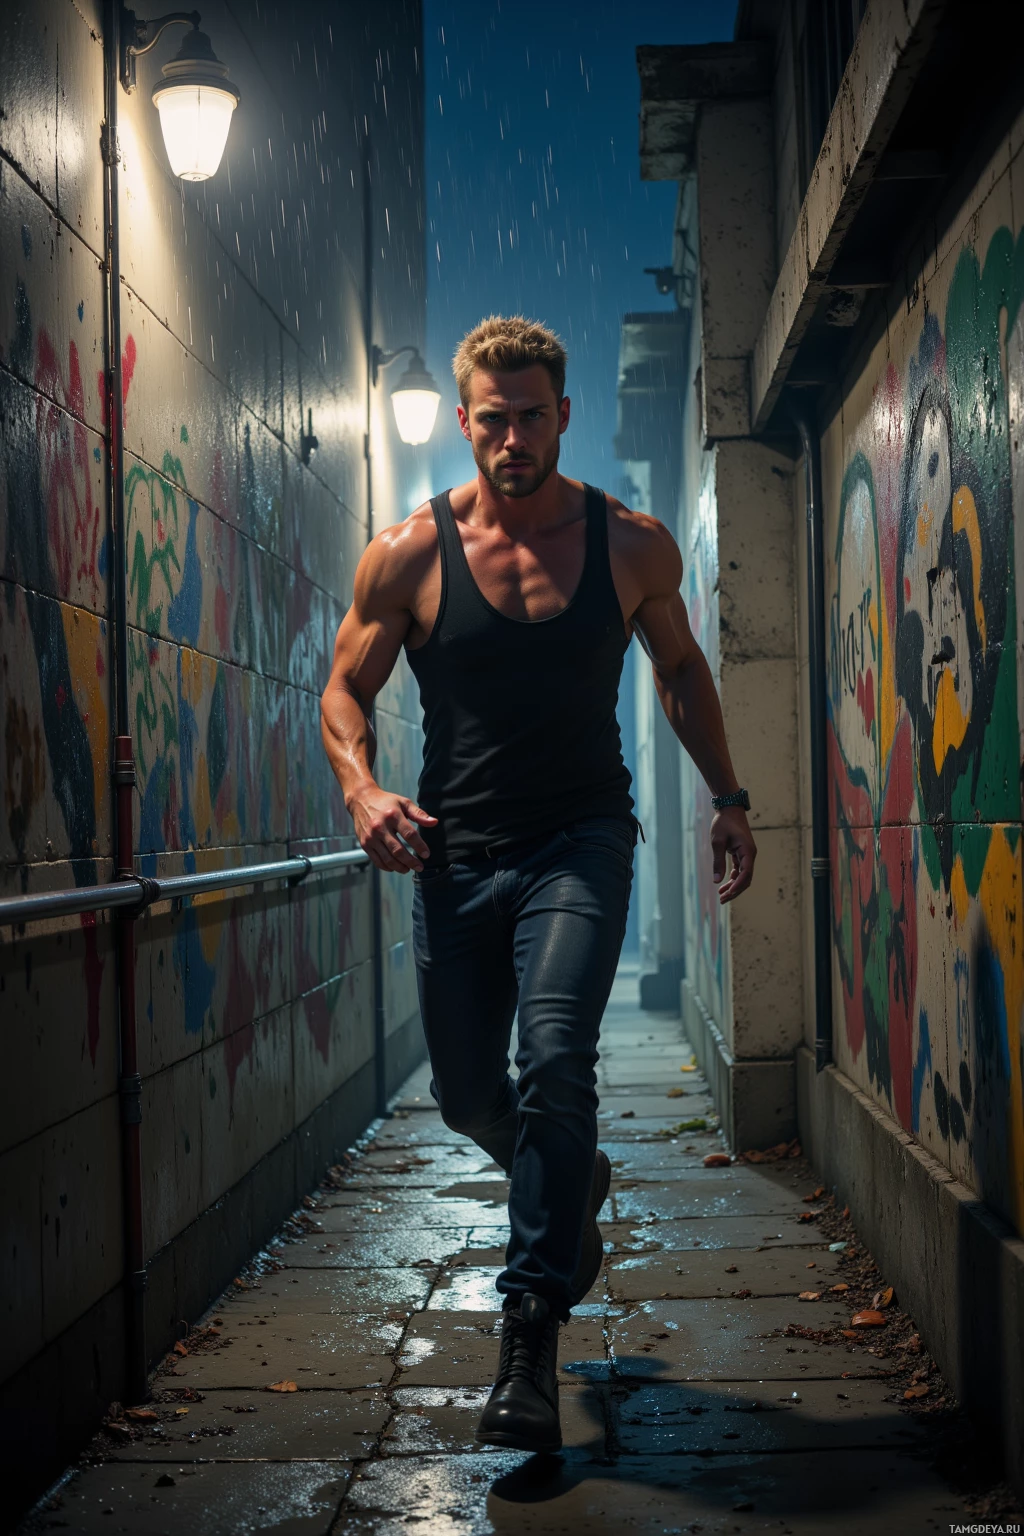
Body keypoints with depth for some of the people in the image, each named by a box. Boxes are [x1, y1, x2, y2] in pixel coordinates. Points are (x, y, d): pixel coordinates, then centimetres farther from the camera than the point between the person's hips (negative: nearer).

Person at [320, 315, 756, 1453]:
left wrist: (727, 798, 12)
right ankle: (574, 1189, 46)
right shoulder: (407, 555, -5)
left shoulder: (633, 545, -2)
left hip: (580, 842, -2)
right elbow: (345, 687, 4)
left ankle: (532, 1333, -10)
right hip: (454, 852, 2)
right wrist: (363, 790, -15)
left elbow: (680, 666, 15)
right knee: (467, 1096, 11)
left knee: (553, 1059, -22)